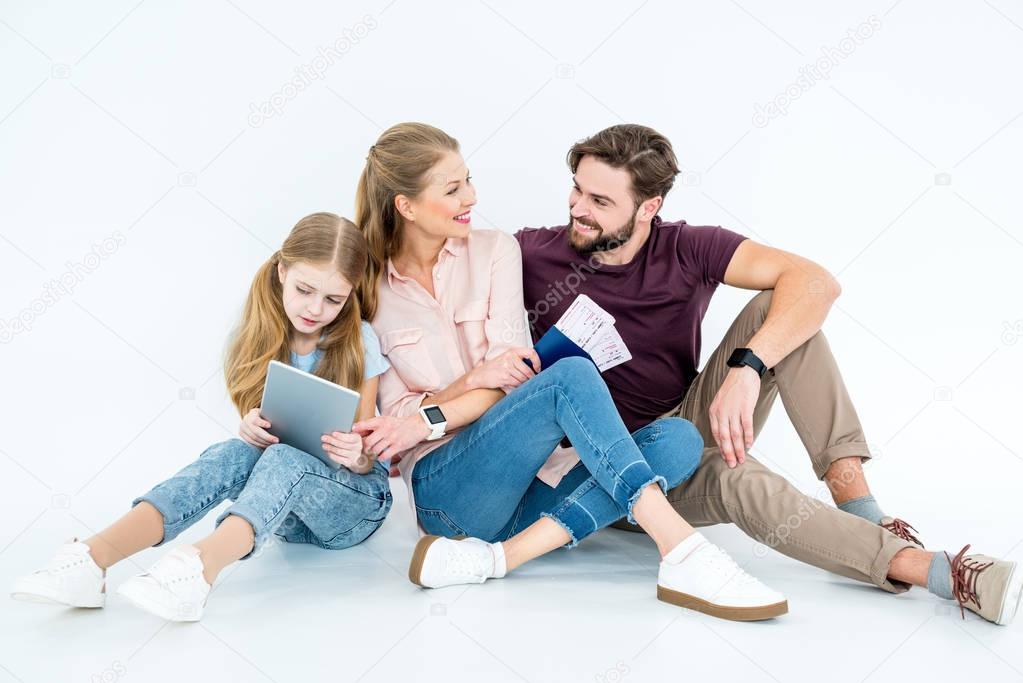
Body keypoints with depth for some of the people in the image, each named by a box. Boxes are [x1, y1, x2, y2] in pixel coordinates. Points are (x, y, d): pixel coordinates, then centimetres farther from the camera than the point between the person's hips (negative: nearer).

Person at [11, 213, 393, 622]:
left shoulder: (358, 342, -8)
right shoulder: (260, 338, 0)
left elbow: (365, 461, -7)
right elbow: (263, 437, 0)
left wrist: (355, 455, -32)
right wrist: (253, 433, -25)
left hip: (356, 500, -2)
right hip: (285, 512, 3)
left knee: (285, 459, -35)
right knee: (233, 454, -31)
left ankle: (199, 569, -62)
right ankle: (92, 560, -48)